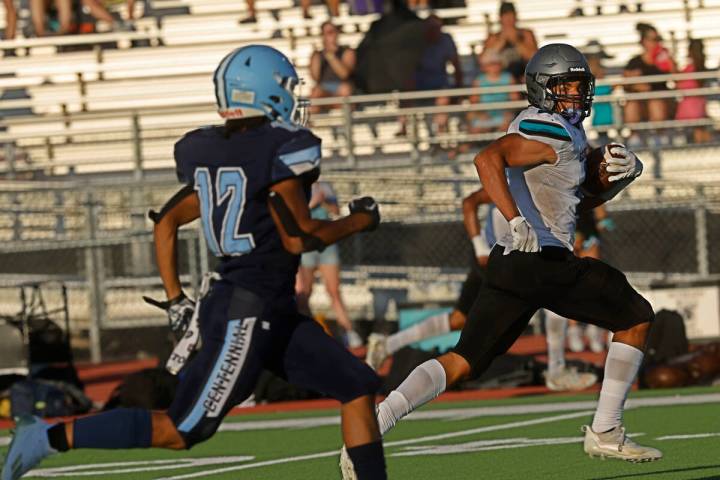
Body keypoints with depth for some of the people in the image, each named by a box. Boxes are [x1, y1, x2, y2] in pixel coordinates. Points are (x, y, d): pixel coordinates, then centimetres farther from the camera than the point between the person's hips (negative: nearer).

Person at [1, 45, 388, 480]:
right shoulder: (283, 148, -14)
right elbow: (297, 238, -16)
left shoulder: (209, 151, 11)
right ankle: (53, 436, -3)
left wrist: (176, 299, 19)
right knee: (184, 431, -6)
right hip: (247, 311, -10)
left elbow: (167, 222, 15)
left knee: (359, 388, 10)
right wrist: (359, 221, 0)